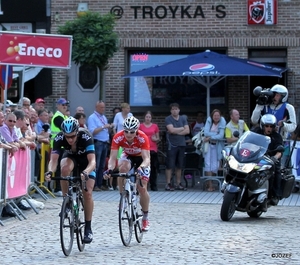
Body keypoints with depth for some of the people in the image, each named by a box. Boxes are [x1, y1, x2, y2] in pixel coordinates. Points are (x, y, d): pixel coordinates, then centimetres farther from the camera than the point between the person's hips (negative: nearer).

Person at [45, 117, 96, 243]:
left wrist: (86, 172, -62)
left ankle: (88, 228, 1)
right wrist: (50, 171, -55)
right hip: (70, 157, 2)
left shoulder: (86, 137, -37)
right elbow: (53, 159, -34)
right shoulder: (59, 138, -31)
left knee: (87, 193, -13)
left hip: (86, 161, -1)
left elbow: (92, 161, -43)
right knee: (65, 168, -35)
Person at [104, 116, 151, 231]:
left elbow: (146, 158, -41)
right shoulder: (118, 137, -32)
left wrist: (142, 168, -63)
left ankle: (145, 218, 11)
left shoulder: (143, 138, -36)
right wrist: (109, 169, -53)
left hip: (141, 158, -1)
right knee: (123, 167, -35)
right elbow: (113, 157, -33)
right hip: (127, 156, 1)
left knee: (142, 189, -9)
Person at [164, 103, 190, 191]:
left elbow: (187, 131, 2)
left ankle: (179, 184, 13)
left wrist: (176, 132, -8)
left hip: (181, 145, 4)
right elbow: (171, 130, -16)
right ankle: (168, 184, -3)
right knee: (170, 165, -6)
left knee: (179, 166, 8)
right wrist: (182, 128, -2)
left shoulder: (183, 118, 12)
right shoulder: (168, 119, -2)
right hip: (172, 145, -4)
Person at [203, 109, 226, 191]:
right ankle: (210, 185, -8)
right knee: (208, 163, -9)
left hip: (217, 145, 0)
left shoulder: (222, 123, -9)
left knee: (215, 165, -4)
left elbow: (221, 136, -17)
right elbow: (206, 132, -15)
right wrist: (216, 134, -18)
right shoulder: (209, 120, -5)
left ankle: (209, 182, 14)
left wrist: (210, 137, -20)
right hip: (208, 144, 0)